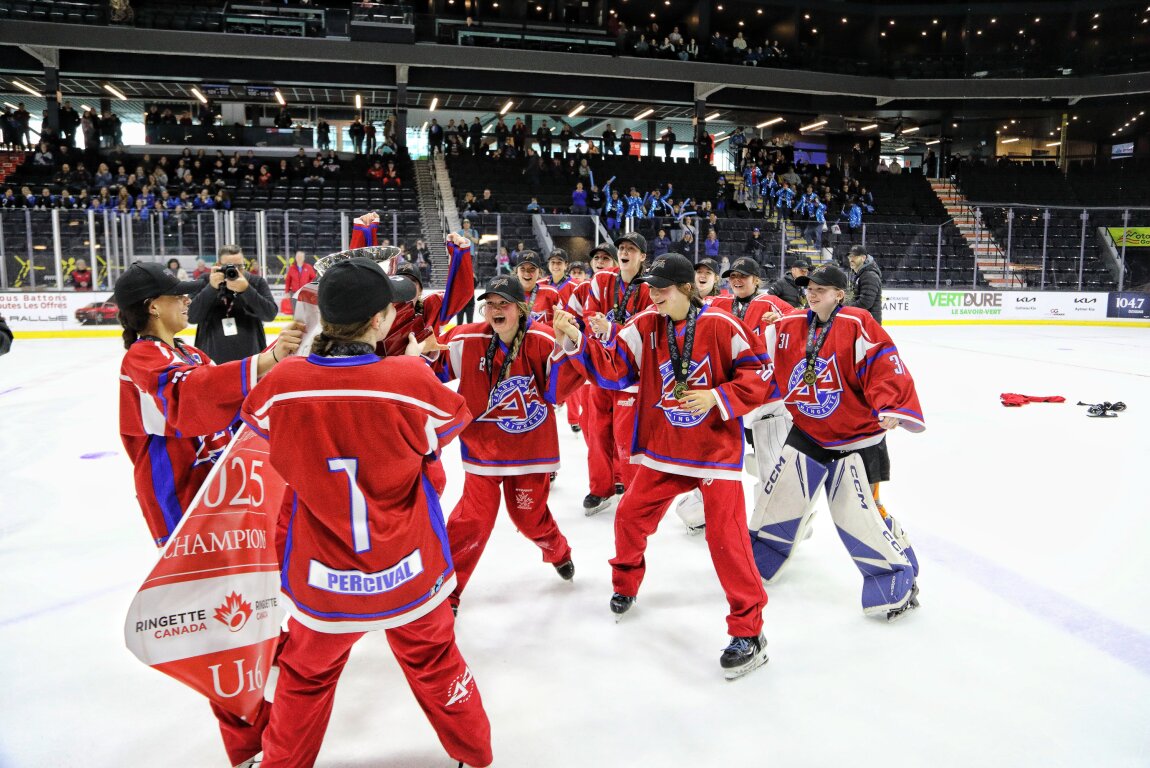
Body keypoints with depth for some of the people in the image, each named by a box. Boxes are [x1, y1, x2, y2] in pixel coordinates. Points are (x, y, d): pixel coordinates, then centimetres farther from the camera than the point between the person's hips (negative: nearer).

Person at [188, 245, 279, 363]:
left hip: (250, 358, 0)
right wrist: (211, 288, -19)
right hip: (212, 358, 0)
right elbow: (191, 316, -8)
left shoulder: (256, 282, 1)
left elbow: (270, 314, -11)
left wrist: (246, 289, -22)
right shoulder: (205, 282, 2)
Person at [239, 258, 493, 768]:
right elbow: (452, 419, -1)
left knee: (306, 677, 25)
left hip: (321, 580, 1)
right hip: (409, 574, 0)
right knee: (433, 662, 24)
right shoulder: (411, 380, -22)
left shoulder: (283, 384, -17)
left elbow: (256, 417, 7)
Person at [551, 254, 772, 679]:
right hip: (663, 448, 5)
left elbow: (760, 374, -8)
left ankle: (748, 631, 6)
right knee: (630, 516, 10)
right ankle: (626, 584, 40)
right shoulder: (644, 327, -2)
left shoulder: (720, 325, -13)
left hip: (717, 446, -4)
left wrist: (719, 397, -20)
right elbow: (612, 369, -9)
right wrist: (576, 340, -22)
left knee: (725, 535, -9)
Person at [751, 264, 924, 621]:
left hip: (855, 437, -5)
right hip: (806, 433, 6)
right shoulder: (789, 327, 2)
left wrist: (890, 408, -31)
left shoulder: (857, 325, -15)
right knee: (777, 500, 12)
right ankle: (757, 558, 35)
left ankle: (899, 577, 14)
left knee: (859, 514, -7)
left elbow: (884, 366, -21)